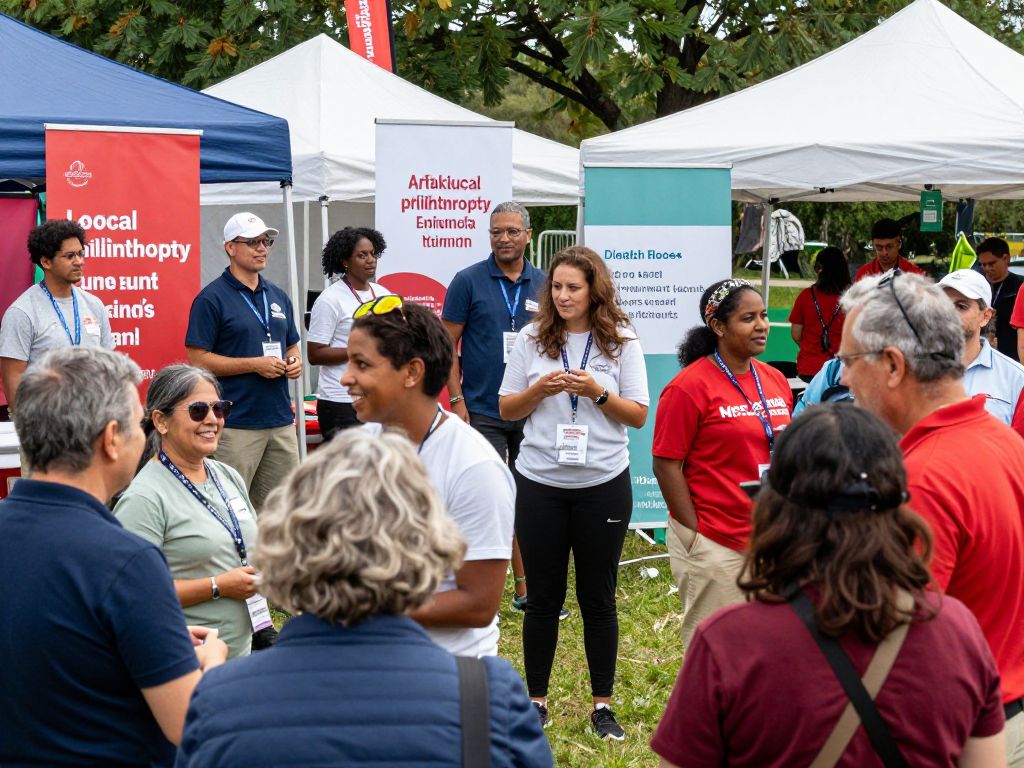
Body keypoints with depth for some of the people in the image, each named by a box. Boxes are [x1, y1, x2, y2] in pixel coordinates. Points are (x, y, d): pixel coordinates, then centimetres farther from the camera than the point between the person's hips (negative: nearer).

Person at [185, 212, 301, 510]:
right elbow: (198, 359, -10)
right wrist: (255, 365, -16)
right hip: (236, 424, -6)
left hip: (281, 419, 7)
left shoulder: (279, 297, 14)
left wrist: (294, 362, 1)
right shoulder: (212, 298, -6)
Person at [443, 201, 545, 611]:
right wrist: (456, 399, -9)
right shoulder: (468, 281, -2)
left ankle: (524, 588, 20)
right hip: (482, 412, -4)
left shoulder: (542, 284, 7)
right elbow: (447, 344, -2)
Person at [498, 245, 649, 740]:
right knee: (543, 596, 8)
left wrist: (597, 392, -16)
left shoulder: (621, 341, -2)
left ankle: (602, 704, 18)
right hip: (540, 484, 1)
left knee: (598, 597, 7)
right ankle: (536, 699, 21)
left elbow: (638, 416, -1)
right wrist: (540, 390, -13)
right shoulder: (532, 339, 1)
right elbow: (506, 410, 5)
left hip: (603, 485, -1)